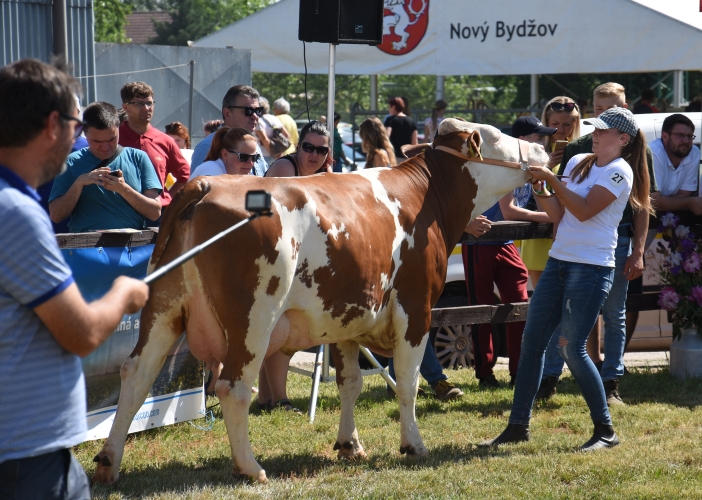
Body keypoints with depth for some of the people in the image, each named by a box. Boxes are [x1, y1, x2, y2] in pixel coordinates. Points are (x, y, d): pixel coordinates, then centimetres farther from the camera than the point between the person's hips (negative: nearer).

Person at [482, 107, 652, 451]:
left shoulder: (619, 172, -8)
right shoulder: (578, 163, 13)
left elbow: (584, 211, -19)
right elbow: (558, 214, 10)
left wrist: (550, 178, -17)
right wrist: (538, 187, -5)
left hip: (592, 268, -8)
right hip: (558, 261, 8)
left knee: (572, 349, -10)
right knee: (531, 342, 5)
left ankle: (605, 431, 1)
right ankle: (518, 425, 11)